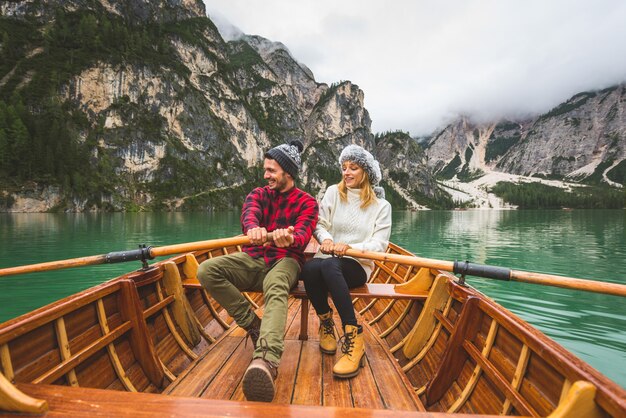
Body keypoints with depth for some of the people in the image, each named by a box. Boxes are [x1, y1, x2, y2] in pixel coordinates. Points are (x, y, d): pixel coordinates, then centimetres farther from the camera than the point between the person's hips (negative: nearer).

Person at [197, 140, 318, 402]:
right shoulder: (258, 194, 14)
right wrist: (253, 228, -39)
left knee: (276, 289, -39)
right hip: (253, 259, 4)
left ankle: (265, 361, -60)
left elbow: (303, 235, -15)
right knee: (206, 270, -21)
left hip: (285, 261, -4)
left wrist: (289, 239, -42)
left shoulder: (306, 202, 4)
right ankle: (254, 325, -16)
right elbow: (249, 213, -12)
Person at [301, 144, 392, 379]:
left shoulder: (381, 206, 7)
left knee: (329, 265, -38)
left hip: (358, 266, -2)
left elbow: (379, 245, -3)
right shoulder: (333, 193, 11)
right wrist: (326, 238, -17)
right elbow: (319, 225, 7)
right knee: (309, 268, -35)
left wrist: (349, 247, -20)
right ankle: (326, 324, -8)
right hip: (328, 261, 2)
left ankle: (354, 340, -31)